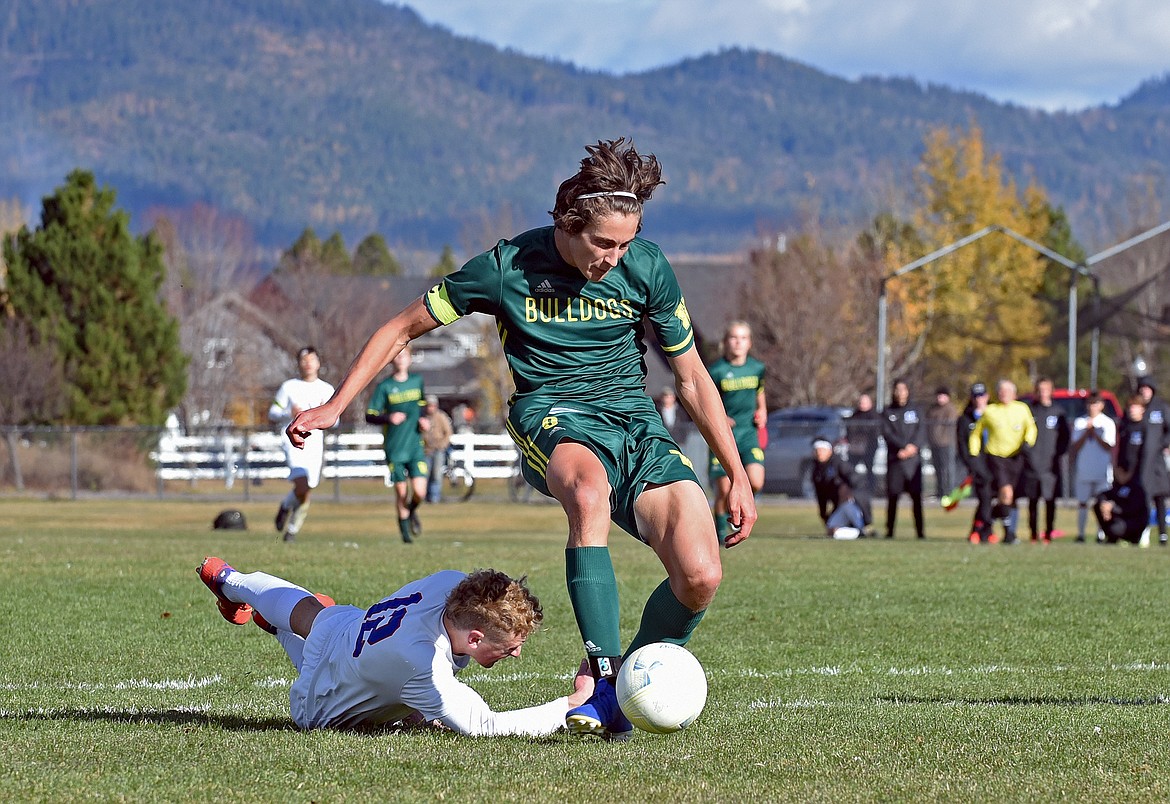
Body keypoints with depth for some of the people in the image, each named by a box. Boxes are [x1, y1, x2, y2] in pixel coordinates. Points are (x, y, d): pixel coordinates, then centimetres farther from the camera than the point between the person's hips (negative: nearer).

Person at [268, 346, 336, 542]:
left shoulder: (327, 390, 12)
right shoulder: (288, 387, 7)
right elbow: (272, 414, 8)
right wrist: (289, 413, -12)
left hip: (315, 443, 3)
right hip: (293, 440, -3)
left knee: (307, 492, 1)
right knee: (301, 484, -23)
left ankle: (292, 529, 20)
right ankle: (286, 506, 7)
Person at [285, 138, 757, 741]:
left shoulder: (647, 269, -3)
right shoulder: (507, 268, -9)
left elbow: (691, 377, 9)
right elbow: (403, 329, 3)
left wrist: (738, 475, 9)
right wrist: (332, 407, -3)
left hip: (636, 421, 3)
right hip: (551, 417, -3)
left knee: (700, 578, -20)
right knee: (589, 490, -42)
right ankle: (607, 684, -39)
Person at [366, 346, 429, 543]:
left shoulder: (417, 381, 7)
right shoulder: (384, 386, -3)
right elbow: (369, 416, -4)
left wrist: (424, 420, 6)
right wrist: (388, 418, -21)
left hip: (416, 447, 2)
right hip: (395, 449, -2)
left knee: (419, 493, -9)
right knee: (401, 492, 2)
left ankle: (412, 510, 25)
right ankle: (404, 526, 24)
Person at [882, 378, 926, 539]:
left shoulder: (916, 411, 14)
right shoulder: (888, 413, 11)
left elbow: (921, 432, 4)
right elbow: (887, 433, -2)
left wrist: (913, 447, -14)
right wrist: (905, 446, -14)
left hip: (913, 459, 0)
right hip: (894, 459, 0)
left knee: (916, 495, -6)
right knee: (892, 496, -3)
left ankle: (920, 530, -4)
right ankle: (889, 530, 2)